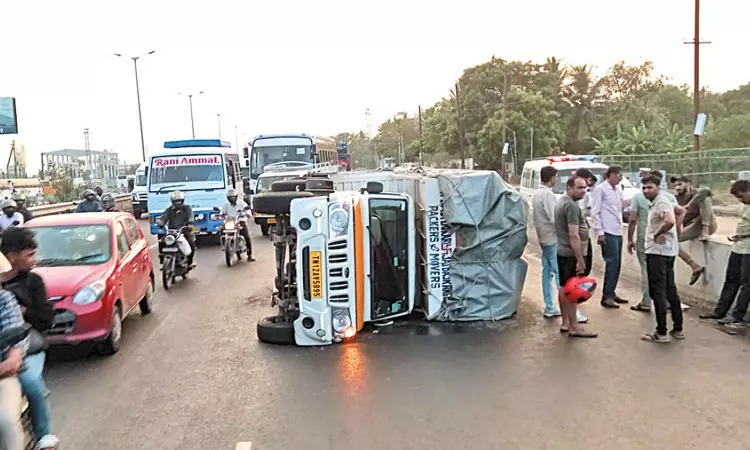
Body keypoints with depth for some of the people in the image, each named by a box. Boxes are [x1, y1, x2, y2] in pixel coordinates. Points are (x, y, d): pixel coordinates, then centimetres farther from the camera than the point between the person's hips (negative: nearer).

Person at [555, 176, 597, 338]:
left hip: (561, 251, 10)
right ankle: (574, 327, 1)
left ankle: (565, 322, 23)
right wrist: (580, 260, -22)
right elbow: (573, 235, -24)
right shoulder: (572, 205, -19)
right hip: (571, 254, -10)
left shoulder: (561, 201, 12)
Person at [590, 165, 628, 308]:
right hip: (608, 232, -8)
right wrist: (599, 232, -15)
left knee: (616, 264, 11)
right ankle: (607, 297, -2)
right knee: (612, 263, -8)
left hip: (618, 232, 8)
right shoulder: (600, 189, -7)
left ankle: (611, 293, 22)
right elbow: (595, 212, -10)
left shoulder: (618, 189, 15)